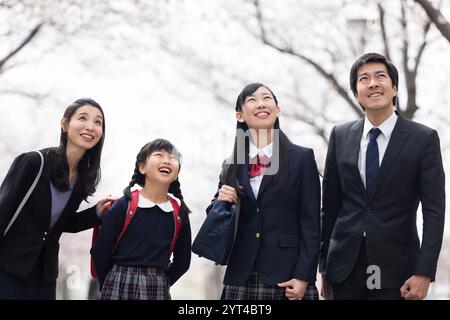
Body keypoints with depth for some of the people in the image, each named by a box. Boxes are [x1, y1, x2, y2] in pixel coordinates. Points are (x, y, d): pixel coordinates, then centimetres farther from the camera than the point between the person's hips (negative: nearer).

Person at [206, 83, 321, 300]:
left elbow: (311, 223, -3)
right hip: (240, 278, 3)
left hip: (287, 276, -3)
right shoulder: (232, 167, 11)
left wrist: (304, 276, -10)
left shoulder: (302, 158, 2)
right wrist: (220, 203, -4)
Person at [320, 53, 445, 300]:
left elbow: (434, 211, -6)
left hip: (395, 267, -3)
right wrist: (324, 265, 8)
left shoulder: (424, 139, -3)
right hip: (345, 266, 3)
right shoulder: (340, 136, 6)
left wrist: (424, 273, -13)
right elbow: (330, 205, 9)